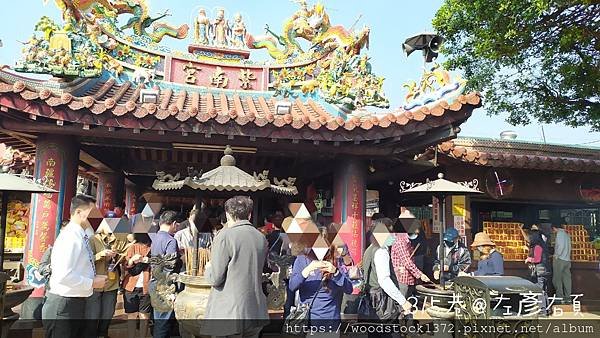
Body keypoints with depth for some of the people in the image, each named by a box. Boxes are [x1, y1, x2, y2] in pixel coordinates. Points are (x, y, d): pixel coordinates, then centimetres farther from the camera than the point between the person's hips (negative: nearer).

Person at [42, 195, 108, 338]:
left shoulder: (81, 236, 7)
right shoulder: (70, 236, -21)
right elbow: (63, 276, -29)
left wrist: (94, 278, 4)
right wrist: (92, 283, -19)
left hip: (77, 303, 9)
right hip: (63, 305, -9)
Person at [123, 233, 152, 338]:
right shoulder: (132, 247, 4)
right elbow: (125, 267, 4)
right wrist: (131, 260, -15)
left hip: (146, 287, -1)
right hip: (131, 287, 1)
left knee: (144, 316, 5)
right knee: (132, 315, 9)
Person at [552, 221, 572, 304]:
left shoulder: (559, 233, -9)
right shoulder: (566, 234, 17)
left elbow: (561, 246, -18)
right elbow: (569, 247, 18)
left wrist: (556, 256, -10)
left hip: (560, 260, -8)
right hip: (567, 260, 8)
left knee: (557, 279, -3)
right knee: (567, 278, 7)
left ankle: (560, 297, -3)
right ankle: (568, 297, 9)